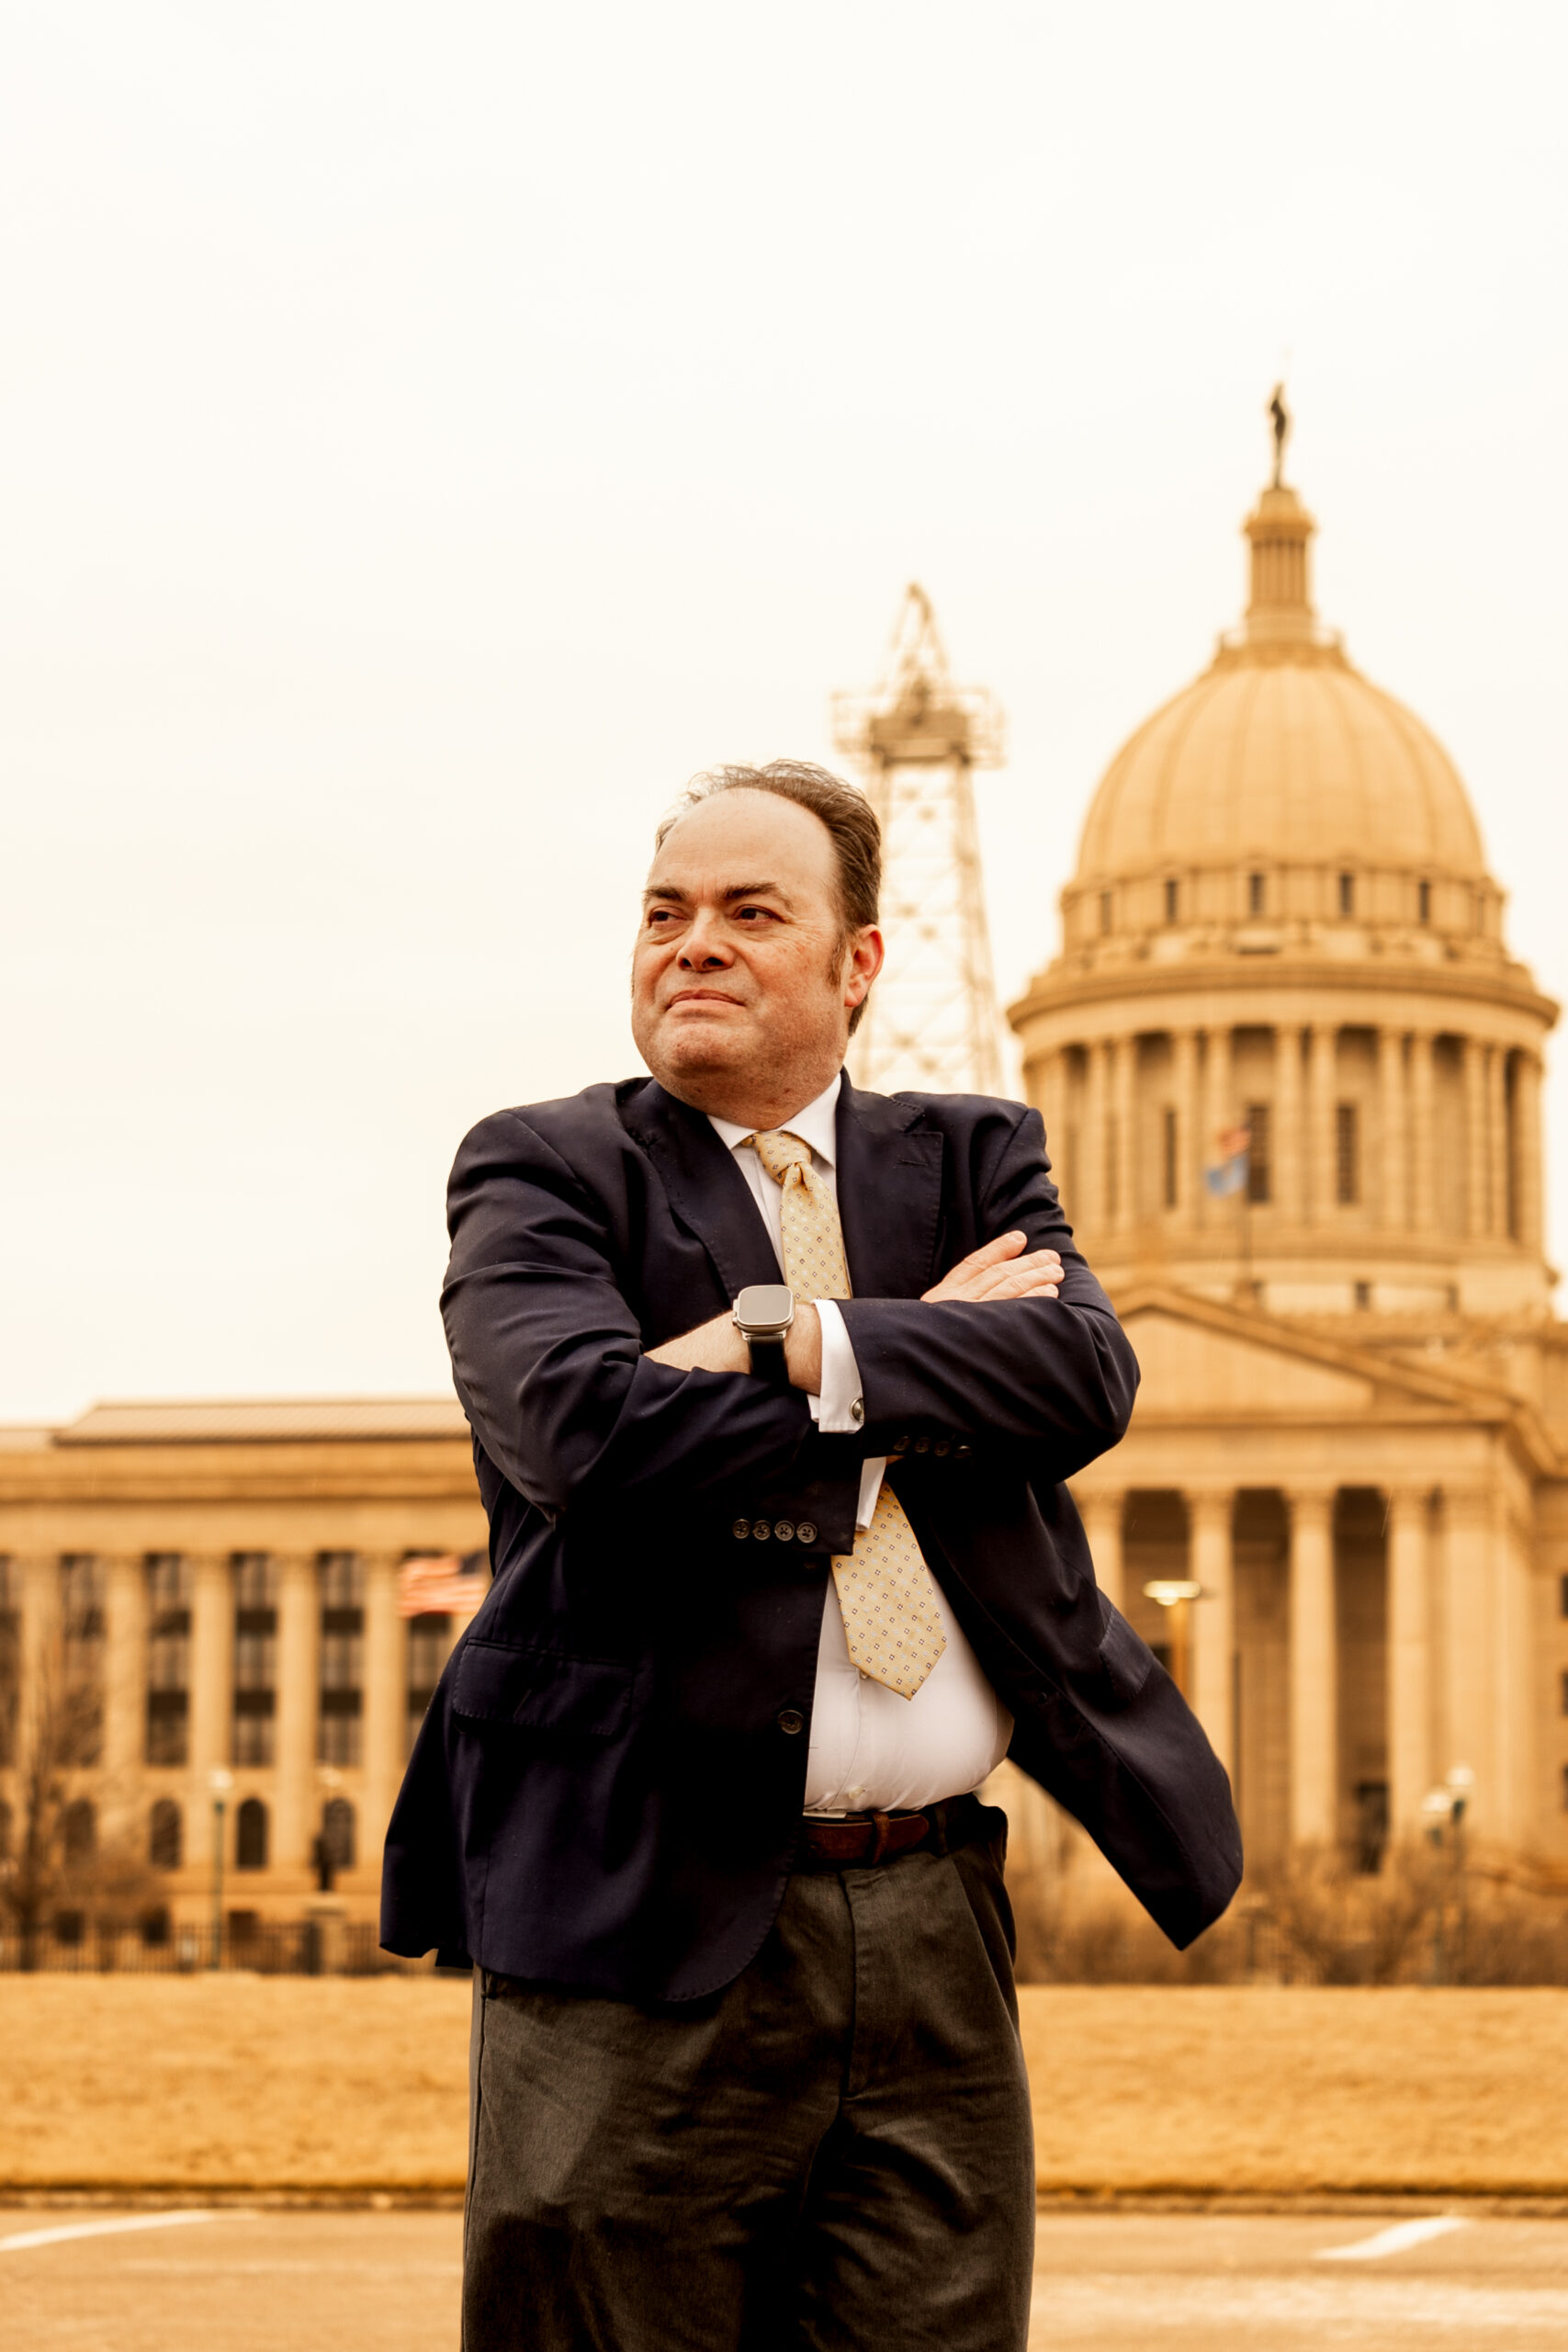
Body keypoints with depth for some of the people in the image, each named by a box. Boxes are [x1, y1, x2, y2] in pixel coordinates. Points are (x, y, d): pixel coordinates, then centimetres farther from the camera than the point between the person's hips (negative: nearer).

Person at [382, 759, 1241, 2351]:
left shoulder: (973, 1160, 15)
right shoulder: (541, 1174, 3)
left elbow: (1086, 1377, -6)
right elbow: (582, 1429, -17)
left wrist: (799, 1349, -16)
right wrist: (931, 1349, -9)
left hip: (935, 1922, 3)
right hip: (648, 1920, -3)